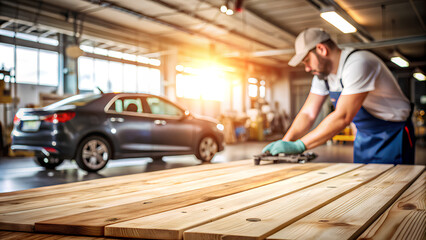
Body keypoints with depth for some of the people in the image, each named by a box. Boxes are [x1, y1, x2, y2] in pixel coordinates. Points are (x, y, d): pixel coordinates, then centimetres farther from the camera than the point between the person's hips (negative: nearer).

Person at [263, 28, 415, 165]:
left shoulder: (358, 64, -28)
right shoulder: (322, 74, -2)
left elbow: (342, 117, -34)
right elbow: (308, 114, -3)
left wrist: (299, 145, -34)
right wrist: (284, 143, -19)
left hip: (393, 134, -7)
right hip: (364, 136, 7)